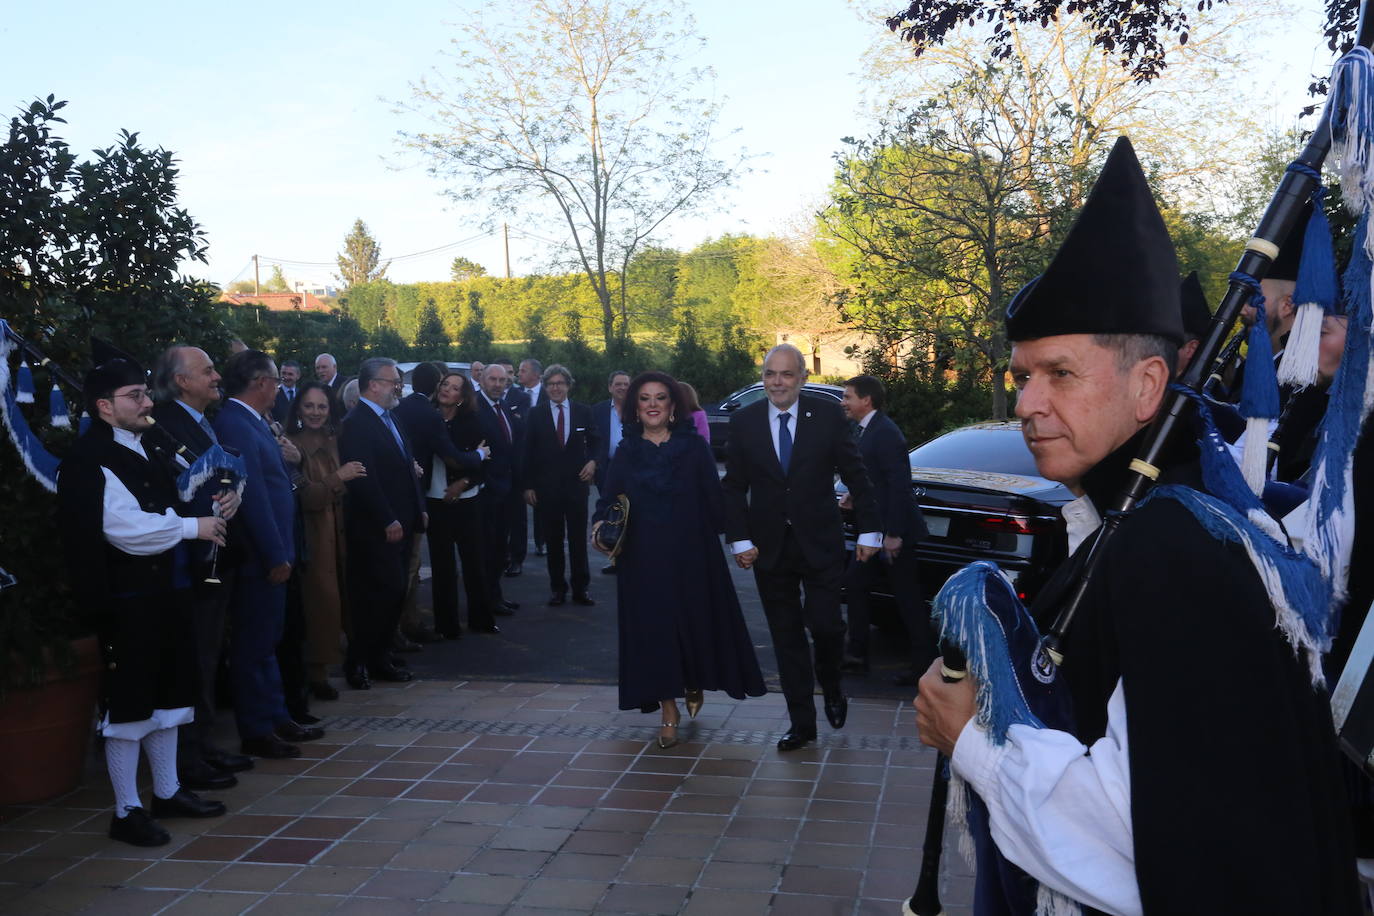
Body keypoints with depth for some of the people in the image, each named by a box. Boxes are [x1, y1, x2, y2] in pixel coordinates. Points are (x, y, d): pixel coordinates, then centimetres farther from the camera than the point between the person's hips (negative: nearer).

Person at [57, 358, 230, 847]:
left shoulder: (145, 451, 13)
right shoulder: (89, 459, -15)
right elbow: (126, 528, -23)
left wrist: (208, 514, 5)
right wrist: (192, 527, -16)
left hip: (165, 591, 9)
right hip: (126, 599, -9)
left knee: (167, 694, 16)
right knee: (128, 702, 0)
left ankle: (167, 792, 30)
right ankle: (126, 811, 12)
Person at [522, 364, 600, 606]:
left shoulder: (583, 411, 4)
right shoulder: (536, 413, 2)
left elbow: (594, 441, 11)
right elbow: (528, 452, 2)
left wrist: (592, 460, -9)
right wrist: (528, 485, -2)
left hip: (576, 484, 0)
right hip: (547, 486, 0)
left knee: (578, 539, 4)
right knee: (553, 540, 7)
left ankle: (580, 589, 13)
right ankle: (557, 588, 17)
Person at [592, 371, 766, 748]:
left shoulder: (694, 447, 0)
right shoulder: (626, 453, 6)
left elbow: (713, 498, -3)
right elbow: (608, 499, 2)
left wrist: (717, 531, -14)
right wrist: (601, 523, -16)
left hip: (690, 555, -1)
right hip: (643, 559, 1)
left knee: (694, 622, 5)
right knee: (652, 629, 2)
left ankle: (694, 684, 35)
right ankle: (669, 712, 13)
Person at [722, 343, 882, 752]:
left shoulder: (828, 416, -4)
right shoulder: (743, 421, 0)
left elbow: (855, 476, 0)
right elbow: (734, 486, 3)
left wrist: (869, 531, -3)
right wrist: (740, 540, -5)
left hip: (820, 543, -2)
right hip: (769, 546, 2)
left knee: (825, 625, -6)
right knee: (786, 637, 7)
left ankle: (831, 688, 27)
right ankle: (802, 723, 19)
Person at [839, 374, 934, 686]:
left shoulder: (885, 433, -20)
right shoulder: (862, 428, 9)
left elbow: (899, 484, -23)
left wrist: (893, 534, -24)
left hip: (894, 528, -10)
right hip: (872, 525, 10)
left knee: (907, 596, -1)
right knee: (855, 582, 14)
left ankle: (924, 663, 11)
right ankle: (857, 654, 24)